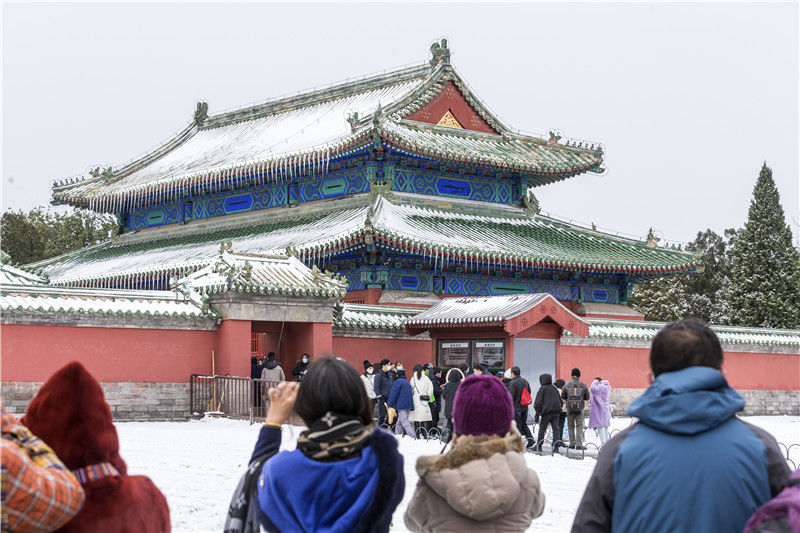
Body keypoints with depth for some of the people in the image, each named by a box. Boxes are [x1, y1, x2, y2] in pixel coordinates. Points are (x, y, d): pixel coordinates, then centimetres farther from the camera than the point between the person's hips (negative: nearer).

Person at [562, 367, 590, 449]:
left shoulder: (567, 384, -2)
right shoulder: (583, 385, -4)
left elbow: (563, 396, 4)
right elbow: (587, 397, 3)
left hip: (570, 408, 1)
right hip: (580, 408, -1)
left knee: (571, 426, 12)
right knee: (579, 426, 1)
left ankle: (572, 443, 11)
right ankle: (579, 443, -8)